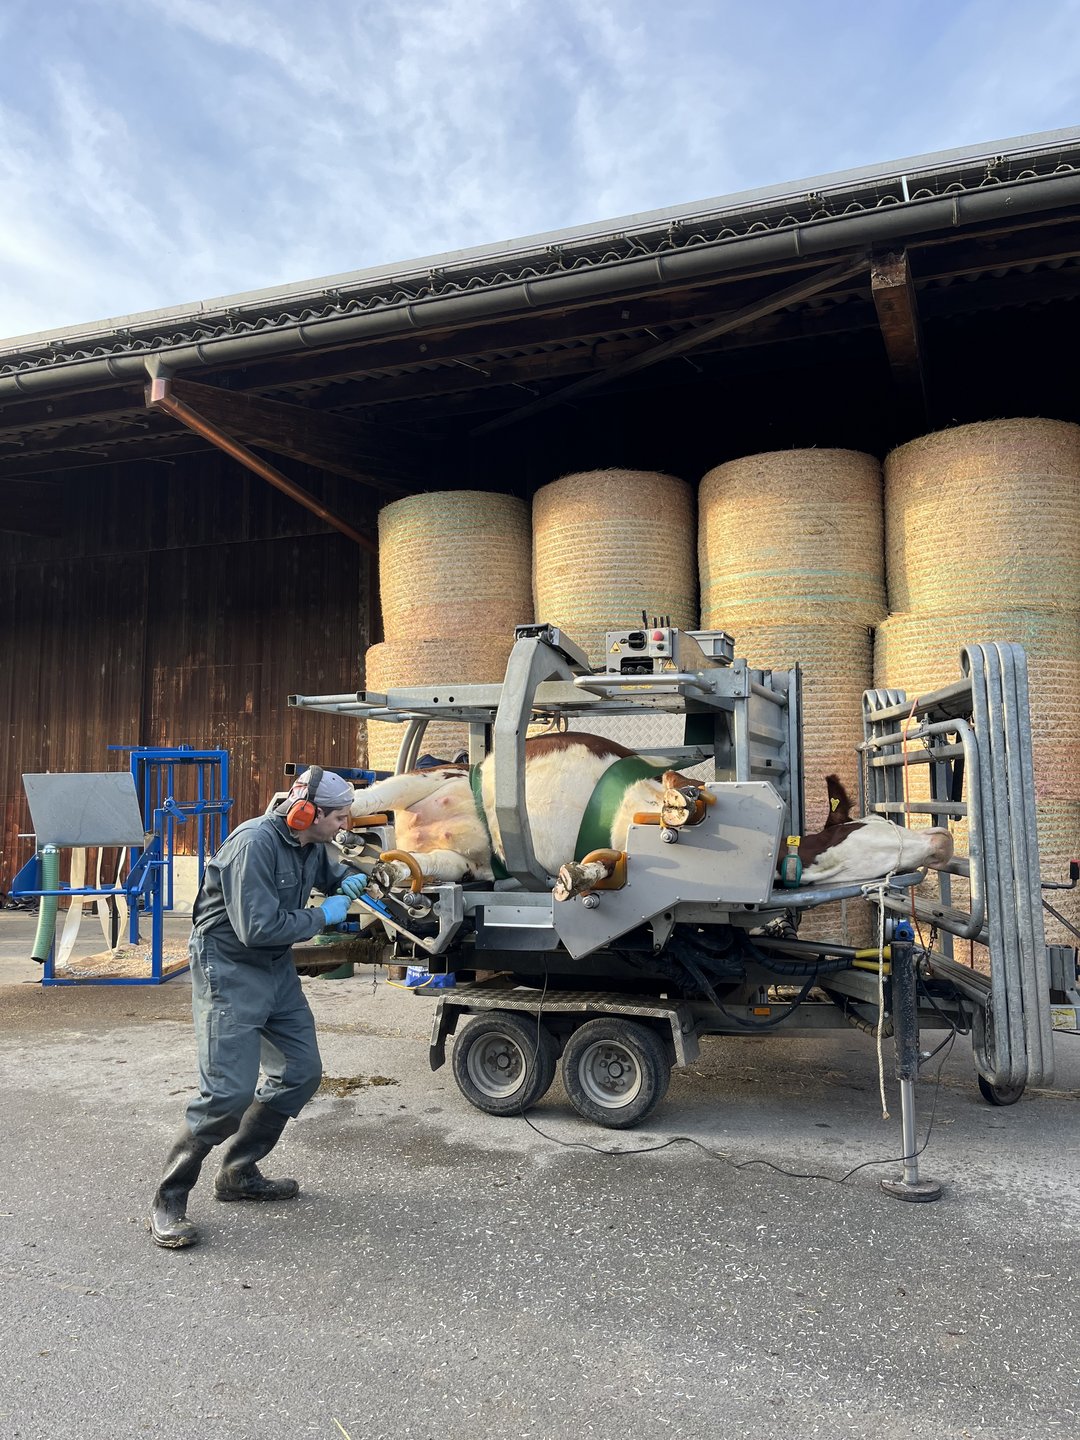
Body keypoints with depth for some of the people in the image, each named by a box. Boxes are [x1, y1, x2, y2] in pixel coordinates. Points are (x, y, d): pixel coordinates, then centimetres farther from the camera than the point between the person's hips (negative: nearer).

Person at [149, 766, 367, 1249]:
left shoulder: (311, 845, 1)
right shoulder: (255, 843, -26)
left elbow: (327, 872, 26)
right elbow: (258, 928, -28)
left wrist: (349, 879, 3)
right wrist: (322, 916, -18)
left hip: (276, 968, 9)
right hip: (228, 969, -9)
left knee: (301, 1073, 10)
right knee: (230, 1090, -14)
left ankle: (239, 1173, 25)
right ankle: (169, 1200, 5)